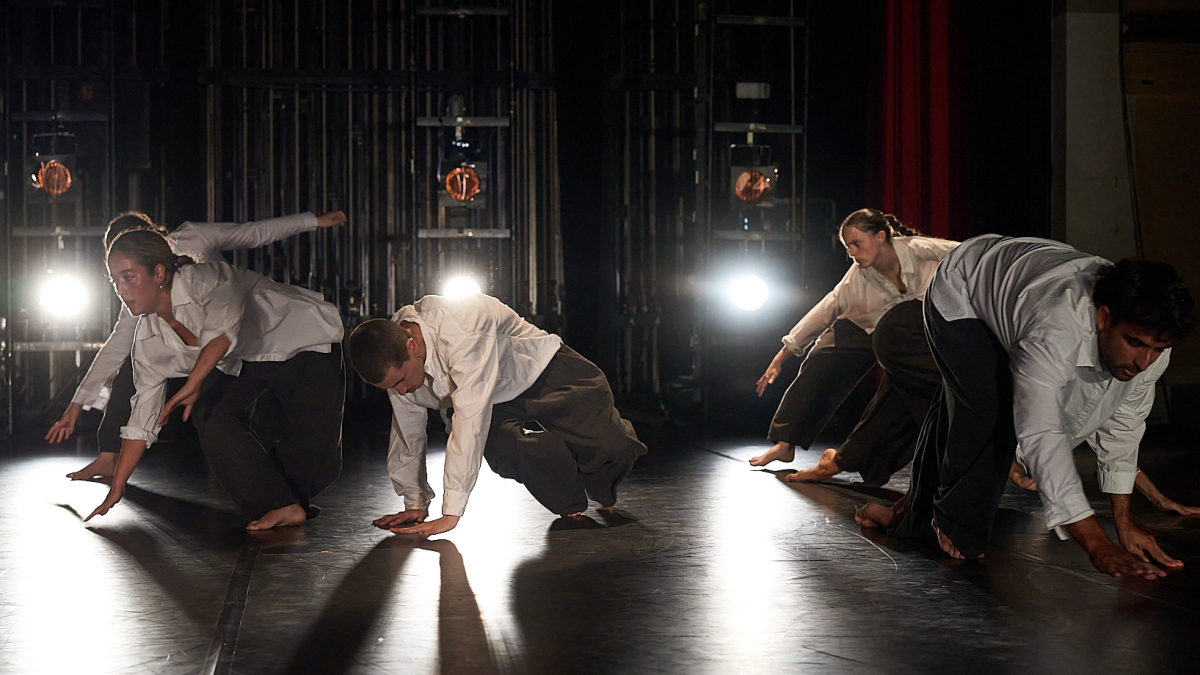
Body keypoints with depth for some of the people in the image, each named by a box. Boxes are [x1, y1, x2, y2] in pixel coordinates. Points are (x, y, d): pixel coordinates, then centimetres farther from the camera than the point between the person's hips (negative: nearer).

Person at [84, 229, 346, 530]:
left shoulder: (205, 279, -31)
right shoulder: (148, 340, -10)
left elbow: (224, 328, -51)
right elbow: (141, 420, -4)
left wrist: (192, 383, -61)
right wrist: (115, 491, -5)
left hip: (305, 339, -6)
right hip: (241, 362, 6)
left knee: (317, 457, -17)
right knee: (210, 415, -21)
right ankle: (280, 505, -9)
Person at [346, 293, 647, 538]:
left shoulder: (461, 326, -41)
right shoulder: (394, 358, -16)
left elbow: (470, 418, -46)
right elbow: (406, 434, 0)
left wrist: (451, 513, -46)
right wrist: (415, 505, 2)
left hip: (547, 372, -5)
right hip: (502, 403, 5)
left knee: (609, 448, -16)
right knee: (503, 451, -26)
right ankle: (572, 508, 1)